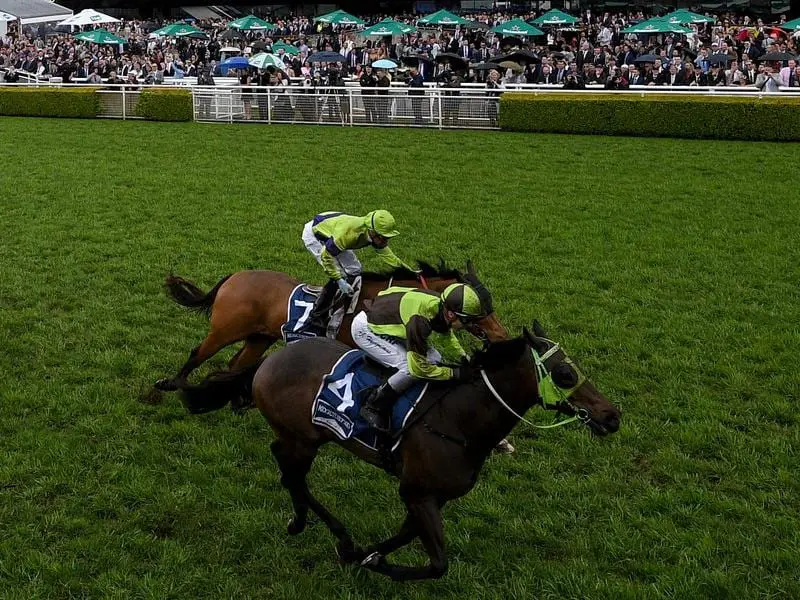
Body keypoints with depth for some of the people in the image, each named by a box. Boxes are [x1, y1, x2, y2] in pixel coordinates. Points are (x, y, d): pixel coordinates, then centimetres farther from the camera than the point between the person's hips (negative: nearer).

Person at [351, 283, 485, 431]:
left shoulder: (440, 305, -12)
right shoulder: (420, 319, -39)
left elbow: (447, 336, 13)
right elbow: (418, 368, -31)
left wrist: (465, 358, 2)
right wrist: (454, 373, -22)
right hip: (364, 329, -9)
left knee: (434, 359, 1)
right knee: (411, 368, -23)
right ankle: (372, 406, -6)